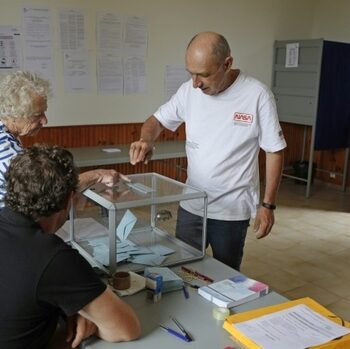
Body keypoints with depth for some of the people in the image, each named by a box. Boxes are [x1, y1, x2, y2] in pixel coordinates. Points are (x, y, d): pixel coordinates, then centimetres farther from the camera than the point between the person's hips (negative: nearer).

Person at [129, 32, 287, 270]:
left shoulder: (257, 95, -15)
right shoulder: (189, 91, -4)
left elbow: (274, 151, -8)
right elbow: (157, 120, 7)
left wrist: (268, 205, -9)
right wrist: (146, 140, -16)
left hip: (233, 211, -3)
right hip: (191, 205, 3)